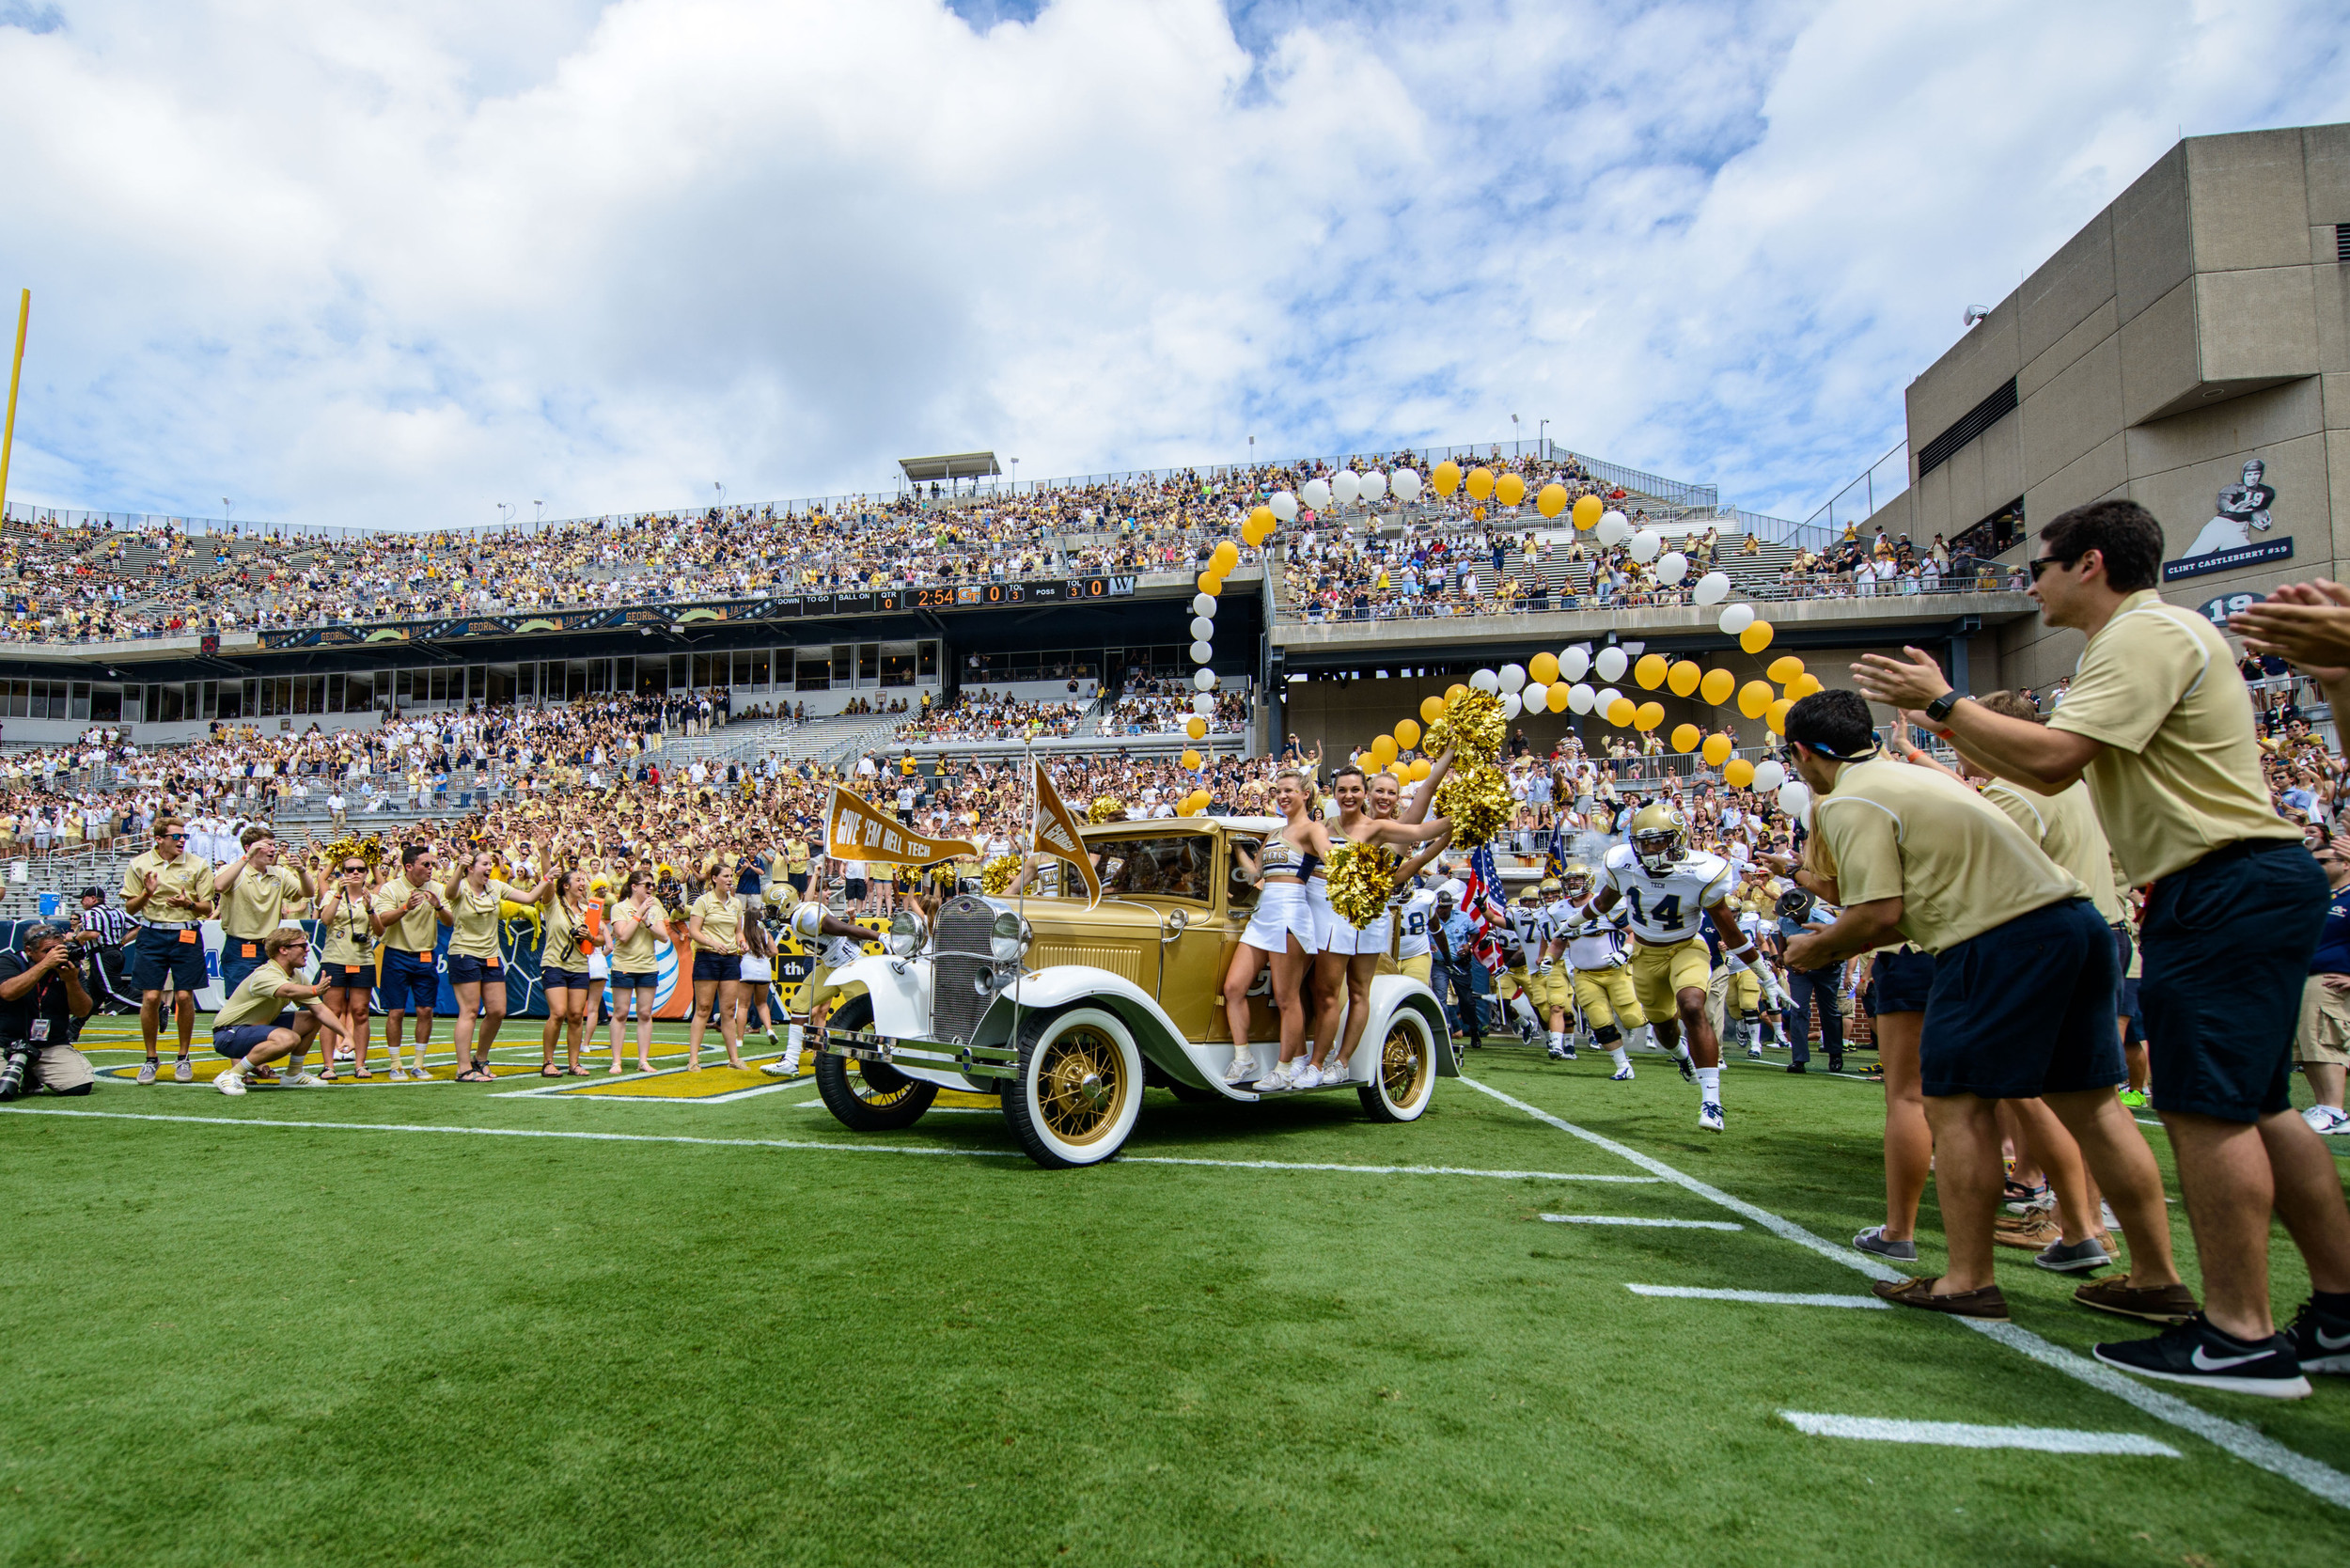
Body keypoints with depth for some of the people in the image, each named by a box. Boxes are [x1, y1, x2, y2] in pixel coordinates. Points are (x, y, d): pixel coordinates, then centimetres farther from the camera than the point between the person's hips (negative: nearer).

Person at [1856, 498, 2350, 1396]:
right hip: (2235, 889, 11)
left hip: (2226, 889, -11)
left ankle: (2240, 1337, -3)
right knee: (2249, 1107, 13)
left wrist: (1944, 701, -15)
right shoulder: (2139, 639, 21)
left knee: (2206, 1106, -9)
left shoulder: (2148, 633, -13)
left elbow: (2053, 759, -24)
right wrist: (1953, 725, 19)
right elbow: (2056, 769, 21)